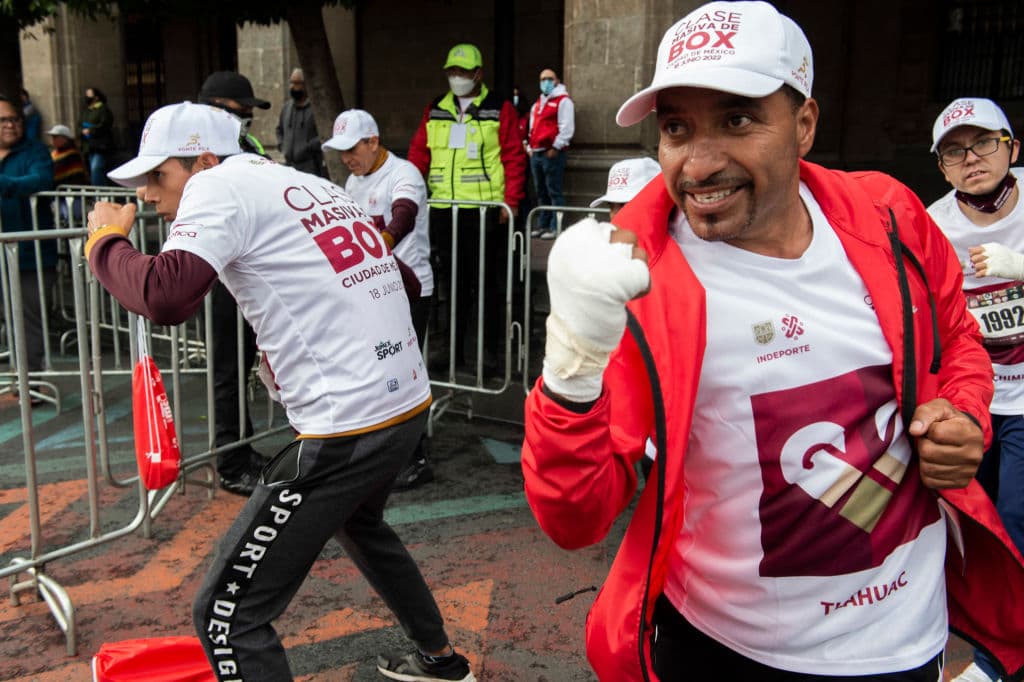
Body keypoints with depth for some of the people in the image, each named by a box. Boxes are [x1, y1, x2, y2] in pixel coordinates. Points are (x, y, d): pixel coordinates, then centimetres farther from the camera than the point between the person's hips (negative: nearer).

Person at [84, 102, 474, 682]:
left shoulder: (219, 183, -5)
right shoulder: (319, 185, 17)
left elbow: (166, 298, -23)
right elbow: (399, 279, 21)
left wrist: (106, 241, -3)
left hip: (347, 429, -9)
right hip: (410, 405, 9)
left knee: (229, 615, 1)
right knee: (359, 523, 36)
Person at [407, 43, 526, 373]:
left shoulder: (500, 110, 2)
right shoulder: (434, 110, 14)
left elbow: (514, 158, -3)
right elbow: (419, 153, 11)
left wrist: (511, 202, -11)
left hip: (485, 210, -4)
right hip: (444, 210, 4)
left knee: (487, 281, 2)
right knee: (452, 280, 10)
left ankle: (490, 349, 12)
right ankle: (453, 348, 19)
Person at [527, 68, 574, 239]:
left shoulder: (563, 101, -3)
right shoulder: (537, 103, 22)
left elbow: (566, 128, -12)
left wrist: (556, 148, -15)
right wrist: (530, 147, 17)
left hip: (552, 154, -8)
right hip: (536, 154, 8)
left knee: (554, 192, -8)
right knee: (541, 192, 12)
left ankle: (556, 228, -6)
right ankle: (543, 225, 18)